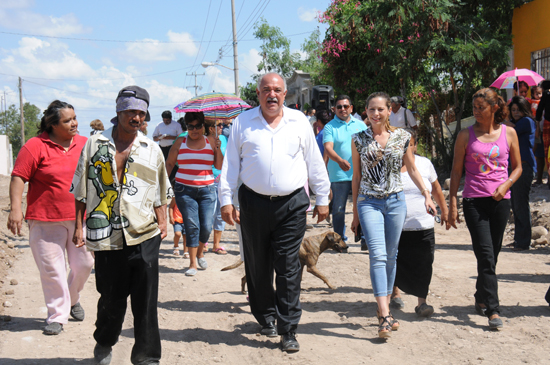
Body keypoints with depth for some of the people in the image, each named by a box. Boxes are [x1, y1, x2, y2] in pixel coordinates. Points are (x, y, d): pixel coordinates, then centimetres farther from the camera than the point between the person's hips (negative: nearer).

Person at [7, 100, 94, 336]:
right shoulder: (36, 146, -6)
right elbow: (18, 177, -7)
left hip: (81, 218, 4)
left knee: (84, 264, 9)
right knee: (52, 268, 0)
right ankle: (57, 315, 13)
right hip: (46, 220, -4)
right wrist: (15, 208, -16)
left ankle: (73, 299, 36)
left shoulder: (85, 144, 7)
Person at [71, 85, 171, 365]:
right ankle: (104, 342, 38)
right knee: (111, 299, 11)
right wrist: (79, 226, 6)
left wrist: (162, 223, 4)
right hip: (105, 236, 0)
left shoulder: (151, 150, 10)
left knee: (146, 301, -1)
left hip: (144, 237, 0)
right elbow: (81, 189, 10)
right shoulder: (95, 145, 6)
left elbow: (160, 192, 15)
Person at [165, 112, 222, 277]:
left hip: (206, 190, 1)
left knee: (206, 226, -3)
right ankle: (193, 264, 2)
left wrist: (217, 149, -8)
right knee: (192, 226, -6)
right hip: (184, 190, -1)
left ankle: (200, 252, 27)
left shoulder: (211, 141, 8)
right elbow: (169, 163, 17)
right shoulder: (180, 142, 9)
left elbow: (219, 166, 5)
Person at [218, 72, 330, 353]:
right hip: (253, 203, 1)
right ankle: (266, 317, 28)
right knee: (257, 266, 8)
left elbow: (314, 163, 13)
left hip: (292, 204, -1)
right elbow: (230, 164, 8)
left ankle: (288, 330, 1)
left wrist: (322, 199, 13)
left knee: (288, 268, -4)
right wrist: (226, 200, 1)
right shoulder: (243, 122, 8)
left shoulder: (299, 121, 9)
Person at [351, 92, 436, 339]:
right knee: (378, 255, -14)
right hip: (369, 202, -2)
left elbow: (412, 169, 13)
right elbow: (356, 175, 9)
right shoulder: (359, 140, 3)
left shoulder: (402, 137, 4)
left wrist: (426, 194, 0)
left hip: (395, 200, 2)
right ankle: (385, 315, -19)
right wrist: (355, 211, 10)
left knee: (390, 256, 8)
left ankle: (384, 308, 23)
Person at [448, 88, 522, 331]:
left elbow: (517, 167, 12)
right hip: (474, 200, -2)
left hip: (500, 201, 2)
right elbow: (456, 171, 4)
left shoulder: (509, 133, 6)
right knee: (485, 256, -10)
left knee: (492, 255, 11)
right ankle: (493, 310, -10)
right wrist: (452, 203, -1)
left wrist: (506, 185, -7)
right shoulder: (466, 135, 2)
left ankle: (481, 298, 31)